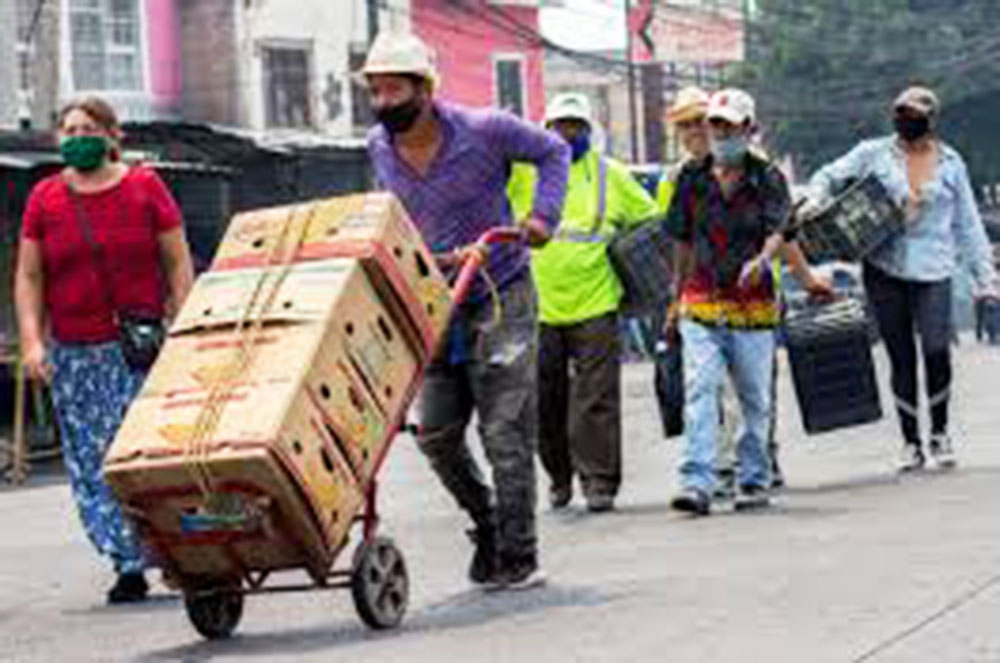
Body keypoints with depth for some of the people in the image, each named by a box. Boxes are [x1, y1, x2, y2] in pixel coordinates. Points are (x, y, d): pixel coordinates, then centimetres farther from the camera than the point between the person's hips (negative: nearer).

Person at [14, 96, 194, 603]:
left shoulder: (144, 188, 2)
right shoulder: (45, 198, 6)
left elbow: (178, 263, 3)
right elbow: (28, 277, 7)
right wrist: (32, 341, -4)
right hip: (74, 353, 2)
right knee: (93, 461, 0)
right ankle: (130, 565, 5)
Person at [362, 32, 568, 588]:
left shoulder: (483, 130, -13)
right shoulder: (380, 147, 1)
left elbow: (553, 151, 2)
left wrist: (544, 214, -9)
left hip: (501, 298, -5)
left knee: (505, 433, -6)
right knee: (436, 433, 3)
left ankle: (519, 556, 2)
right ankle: (487, 522, 26)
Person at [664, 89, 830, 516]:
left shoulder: (767, 178, 1)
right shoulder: (692, 177, 10)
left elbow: (778, 231, -12)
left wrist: (762, 260, -34)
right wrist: (677, 297, 20)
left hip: (753, 306, -1)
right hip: (701, 305, 1)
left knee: (756, 400, 7)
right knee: (699, 391, -13)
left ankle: (754, 481, 21)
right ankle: (697, 484, -20)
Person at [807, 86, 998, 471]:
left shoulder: (950, 164, 10)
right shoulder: (875, 155, 6)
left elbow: (967, 224, 13)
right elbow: (828, 177, 9)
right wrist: (815, 202, -14)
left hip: (933, 271, 0)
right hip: (884, 270, 0)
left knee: (936, 350, -14)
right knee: (901, 359, 3)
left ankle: (940, 433, 6)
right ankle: (911, 442, 13)